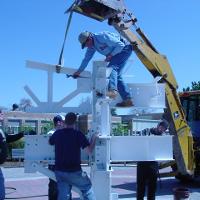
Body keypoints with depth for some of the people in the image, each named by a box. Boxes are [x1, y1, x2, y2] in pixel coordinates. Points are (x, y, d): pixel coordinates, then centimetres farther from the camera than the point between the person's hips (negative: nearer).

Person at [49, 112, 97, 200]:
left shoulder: (57, 133, 1)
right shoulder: (78, 134, -11)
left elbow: (50, 142, 22)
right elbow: (89, 150, -15)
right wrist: (93, 139, 1)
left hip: (59, 170, 4)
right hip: (74, 171, -4)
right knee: (87, 188, 18)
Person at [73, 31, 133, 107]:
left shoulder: (102, 37, -25)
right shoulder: (91, 46, 2)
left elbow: (120, 45, -23)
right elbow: (86, 59, 14)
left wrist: (111, 55, -19)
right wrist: (79, 71, 16)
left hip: (124, 49, -9)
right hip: (117, 53, 9)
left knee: (112, 67, -27)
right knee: (117, 75, 2)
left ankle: (112, 90, -48)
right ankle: (127, 100, 1)